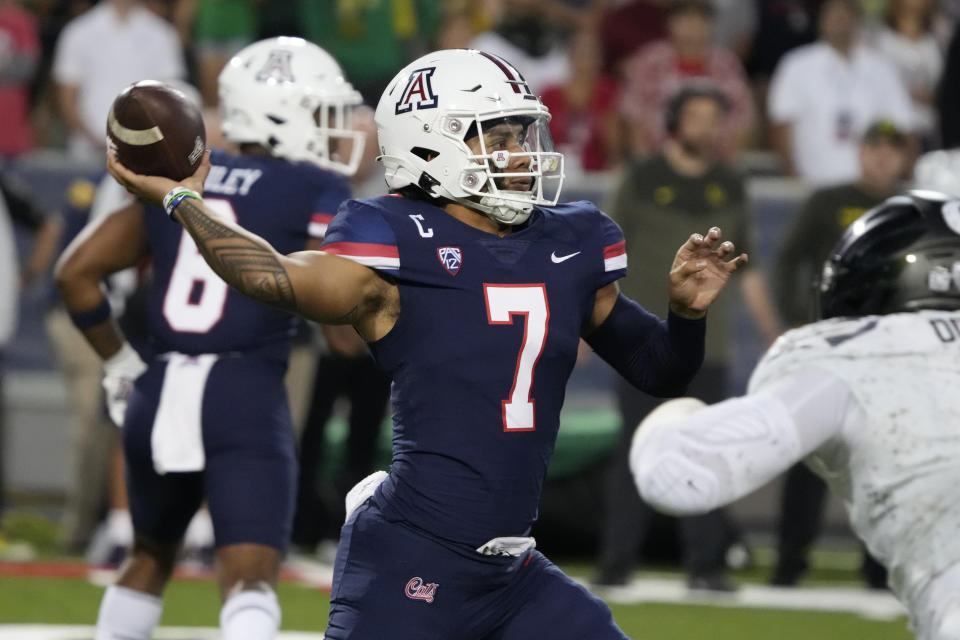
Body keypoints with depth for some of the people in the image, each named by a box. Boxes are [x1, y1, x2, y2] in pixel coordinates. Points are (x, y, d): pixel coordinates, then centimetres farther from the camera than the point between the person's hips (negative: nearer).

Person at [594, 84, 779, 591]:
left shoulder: (729, 187, 11)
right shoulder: (642, 180, 2)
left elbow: (746, 268, 17)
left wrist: (771, 334, 13)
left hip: (705, 345, 2)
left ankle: (705, 564, 1)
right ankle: (616, 563, 1)